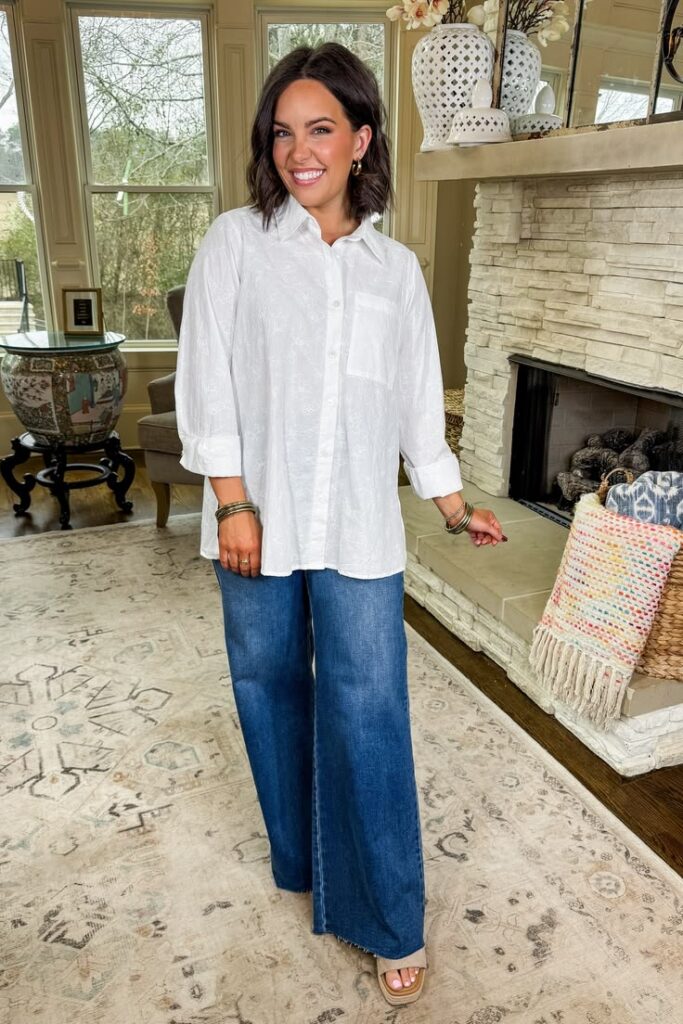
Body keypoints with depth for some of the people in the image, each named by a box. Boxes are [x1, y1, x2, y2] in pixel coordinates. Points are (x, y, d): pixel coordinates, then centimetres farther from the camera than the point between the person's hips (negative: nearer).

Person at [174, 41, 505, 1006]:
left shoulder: (396, 266, 8)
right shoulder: (236, 240, 2)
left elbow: (417, 399, 11)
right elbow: (208, 376, -3)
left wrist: (454, 505, 10)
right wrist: (232, 501, -9)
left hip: (358, 527, 0)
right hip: (259, 518, 0)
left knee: (368, 713, 1)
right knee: (269, 687, 13)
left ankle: (390, 921, 18)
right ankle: (300, 857, 38)